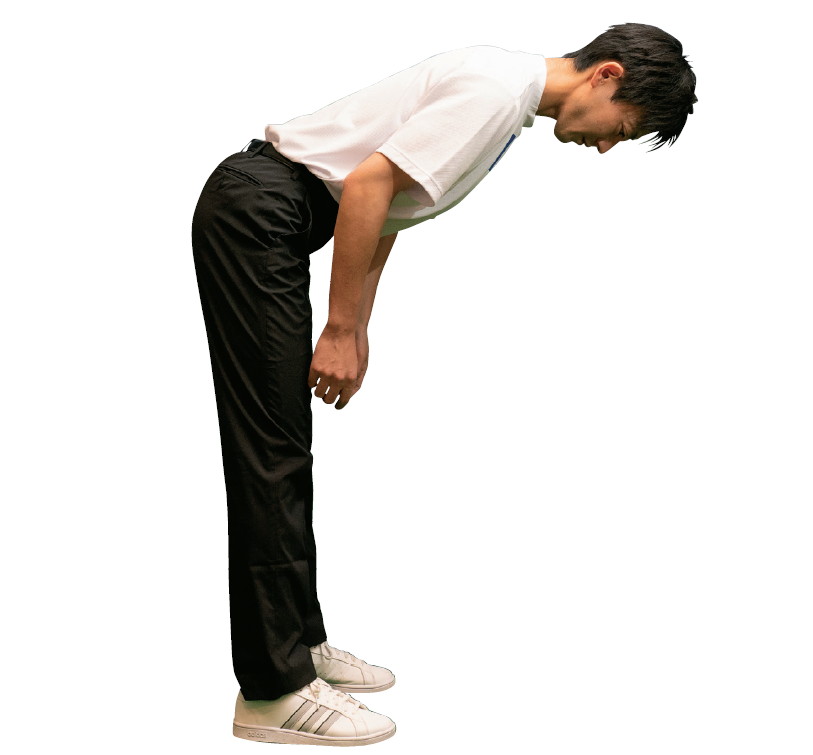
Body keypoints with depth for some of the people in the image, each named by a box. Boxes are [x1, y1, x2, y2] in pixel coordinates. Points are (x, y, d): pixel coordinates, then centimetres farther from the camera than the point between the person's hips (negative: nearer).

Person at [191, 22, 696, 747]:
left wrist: (357, 327, 17)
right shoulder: (498, 89, -16)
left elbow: (387, 206, 21)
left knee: (284, 449, 12)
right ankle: (274, 691, -2)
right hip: (255, 214, -10)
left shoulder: (508, 95, 16)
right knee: (271, 451, -9)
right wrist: (341, 331, -16)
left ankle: (297, 640, 22)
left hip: (268, 221, 10)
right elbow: (366, 184, -23)